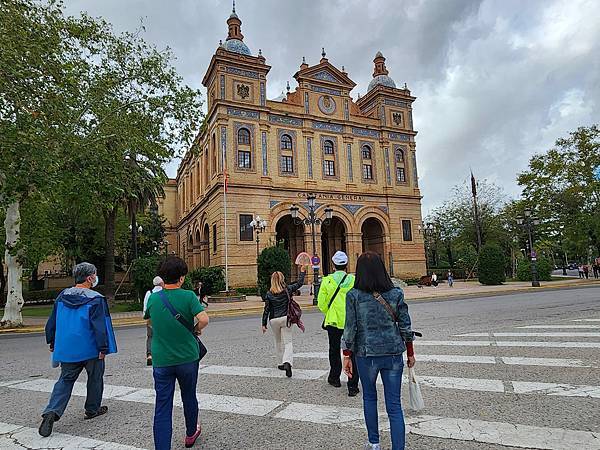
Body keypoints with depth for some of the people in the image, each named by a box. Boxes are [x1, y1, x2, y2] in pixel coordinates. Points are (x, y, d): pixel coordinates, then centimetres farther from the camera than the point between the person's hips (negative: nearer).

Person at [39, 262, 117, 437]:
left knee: (65, 380, 15)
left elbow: (51, 322, 12)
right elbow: (100, 327, -18)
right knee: (95, 378, 15)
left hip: (66, 349, 5)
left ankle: (52, 412, -3)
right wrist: (103, 348, -9)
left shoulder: (62, 296, 3)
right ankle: (92, 409, 27)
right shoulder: (95, 299, -16)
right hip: (90, 350, -5)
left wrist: (52, 342, 24)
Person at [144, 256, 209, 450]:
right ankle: (191, 434, 42)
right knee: (189, 398, 21)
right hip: (187, 357, -1)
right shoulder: (188, 296, -13)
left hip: (161, 360, 1)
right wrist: (196, 329, -5)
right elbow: (204, 319, -24)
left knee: (162, 408, 5)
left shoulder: (153, 298, -3)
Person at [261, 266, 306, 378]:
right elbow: (299, 283, 11)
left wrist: (264, 324, 3)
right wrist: (302, 272, 25)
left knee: (278, 342, 20)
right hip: (285, 318, -1)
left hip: (274, 320, 1)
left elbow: (266, 310, -3)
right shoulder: (288, 289, -4)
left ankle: (282, 363, 28)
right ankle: (287, 363, -22)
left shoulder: (269, 294, -3)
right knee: (288, 342, -1)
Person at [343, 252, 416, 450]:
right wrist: (410, 353, 13)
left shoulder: (353, 295, -10)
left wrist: (347, 356, 2)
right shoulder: (396, 294, -4)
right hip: (394, 352, 1)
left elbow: (350, 329, -8)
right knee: (394, 406, 8)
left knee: (369, 397, 22)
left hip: (366, 353, -1)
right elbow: (405, 326, 1)